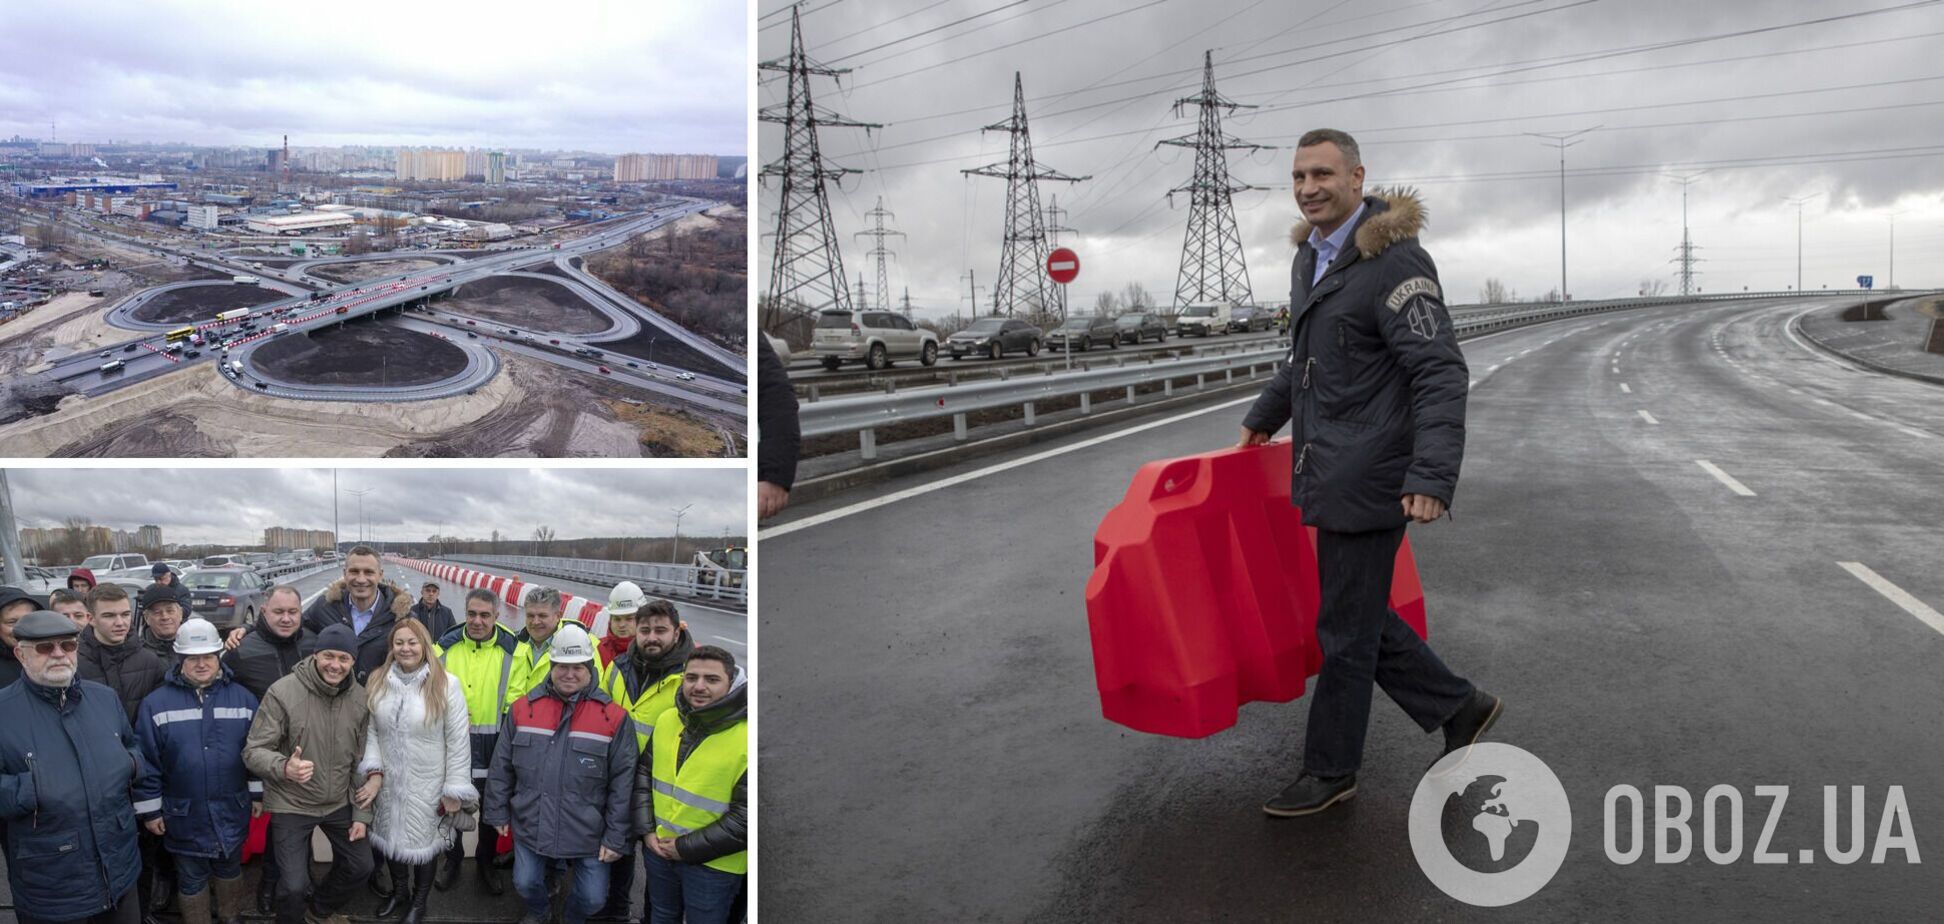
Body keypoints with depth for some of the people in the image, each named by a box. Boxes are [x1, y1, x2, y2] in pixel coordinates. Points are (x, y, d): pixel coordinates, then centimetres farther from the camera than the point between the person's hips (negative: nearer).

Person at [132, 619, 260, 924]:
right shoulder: (156, 703, -9)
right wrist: (150, 809, -5)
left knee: (230, 868, 21)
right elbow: (145, 761, -6)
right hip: (184, 815, -2)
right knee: (191, 879, 13)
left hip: (231, 811, 2)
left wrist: (258, 793, 7)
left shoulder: (242, 698, -1)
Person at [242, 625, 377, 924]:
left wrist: (361, 813, 4)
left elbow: (362, 761, 4)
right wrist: (284, 768, -40)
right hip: (291, 805, -5)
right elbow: (253, 751, -18)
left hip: (339, 803, 5)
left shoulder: (360, 699, -5)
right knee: (294, 885, -7)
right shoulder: (283, 692, -20)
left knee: (361, 866, 15)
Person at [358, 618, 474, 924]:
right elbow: (370, 731, 2)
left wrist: (454, 789, -10)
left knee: (424, 842, 11)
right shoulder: (378, 681, -1)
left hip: (427, 784, -3)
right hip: (388, 782, 3)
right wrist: (374, 772, -9)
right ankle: (398, 890, 46)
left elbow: (458, 741, -11)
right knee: (392, 837, 19)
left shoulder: (446, 684, -14)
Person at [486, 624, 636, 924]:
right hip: (529, 827, 2)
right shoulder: (523, 708, -2)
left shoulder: (614, 717, -11)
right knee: (525, 883, 14)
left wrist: (616, 837, -8)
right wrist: (499, 813, 8)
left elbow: (623, 783, -8)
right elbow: (502, 767, 7)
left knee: (592, 897, 6)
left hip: (587, 833, -2)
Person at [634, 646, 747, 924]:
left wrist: (686, 848, -17)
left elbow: (745, 817, -22)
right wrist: (646, 830, -1)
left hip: (713, 864, -5)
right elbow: (644, 774, 11)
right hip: (658, 849, 5)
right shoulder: (666, 720, -2)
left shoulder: (745, 736, -22)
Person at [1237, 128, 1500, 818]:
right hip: (1327, 472, 9)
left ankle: (1329, 771, 18)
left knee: (1345, 628, 2)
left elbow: (1440, 373, -21)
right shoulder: (1313, 256, 13)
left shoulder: (1395, 263, -16)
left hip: (1367, 477, -9)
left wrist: (1433, 476, -29)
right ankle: (1460, 708, 32)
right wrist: (1263, 418, 38)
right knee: (1359, 616, 16)